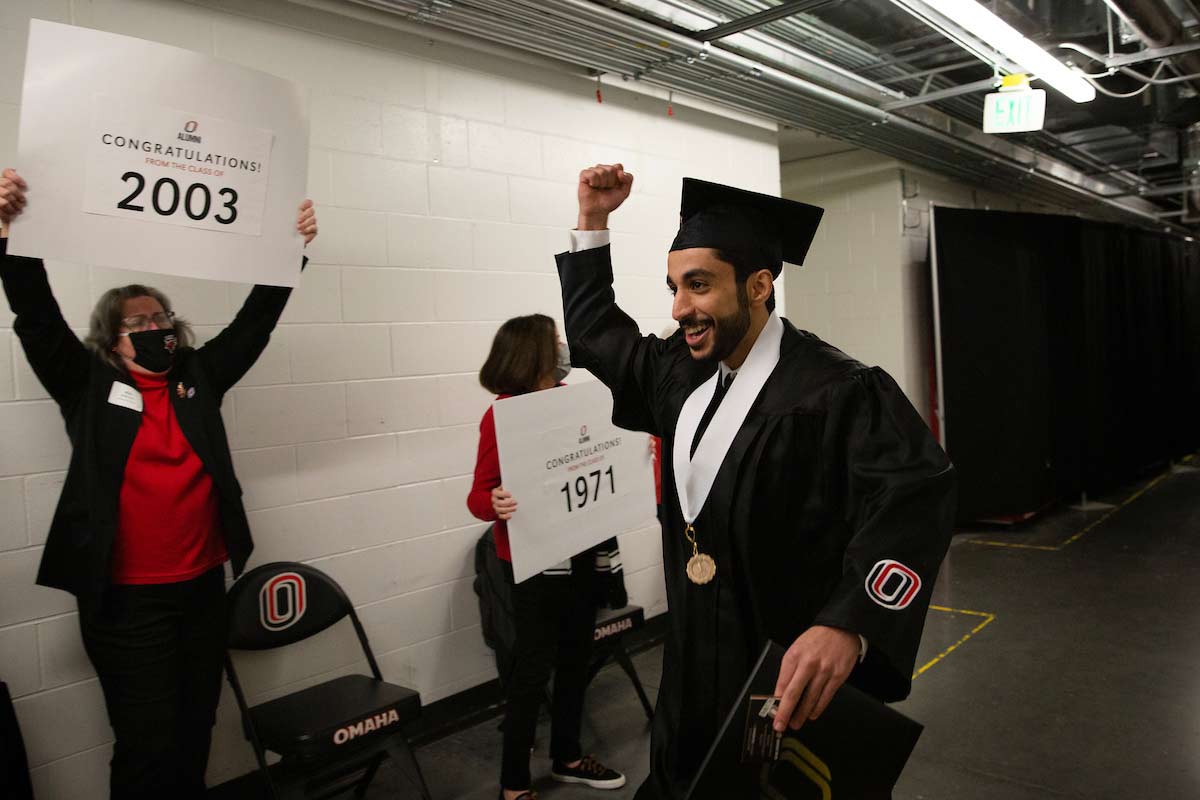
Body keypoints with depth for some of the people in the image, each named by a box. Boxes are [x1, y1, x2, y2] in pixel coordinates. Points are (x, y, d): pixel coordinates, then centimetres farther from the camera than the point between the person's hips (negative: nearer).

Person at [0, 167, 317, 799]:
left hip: (202, 586, 4)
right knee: (148, 746, 2)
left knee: (194, 735, 15)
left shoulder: (199, 376, 8)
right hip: (125, 598, -3)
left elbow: (255, 321, 5)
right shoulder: (89, 385, 2)